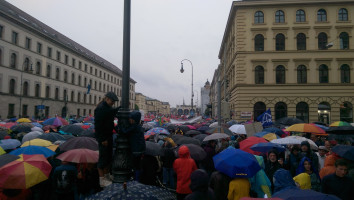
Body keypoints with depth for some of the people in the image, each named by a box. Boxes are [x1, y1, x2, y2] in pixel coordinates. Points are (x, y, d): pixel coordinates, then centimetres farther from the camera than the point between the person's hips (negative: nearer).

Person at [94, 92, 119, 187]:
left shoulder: (108, 108, 13)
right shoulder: (100, 109, -17)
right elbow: (98, 125, -21)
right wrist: (103, 139, -23)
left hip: (109, 136, 10)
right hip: (103, 137, -10)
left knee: (109, 157, 16)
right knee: (103, 158, -4)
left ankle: (107, 177, 27)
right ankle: (102, 180, 5)